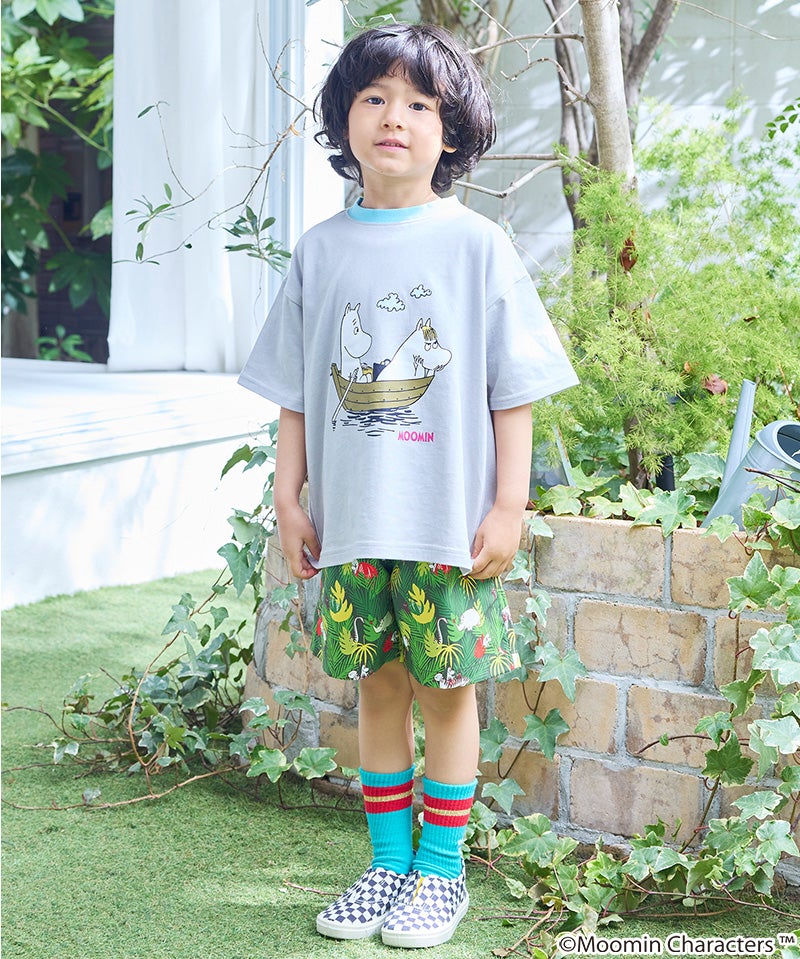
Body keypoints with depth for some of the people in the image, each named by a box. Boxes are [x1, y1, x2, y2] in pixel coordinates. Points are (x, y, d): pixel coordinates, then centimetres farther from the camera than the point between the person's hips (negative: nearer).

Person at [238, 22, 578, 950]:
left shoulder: (476, 245, -2)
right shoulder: (320, 251, 6)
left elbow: (512, 392, -2)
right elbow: (294, 394, 10)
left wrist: (509, 506, -6)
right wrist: (289, 500, 6)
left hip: (451, 522, -3)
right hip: (350, 521, 3)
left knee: (446, 690, 4)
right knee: (378, 688, 10)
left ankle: (441, 869, 18)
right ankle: (387, 863, 23)